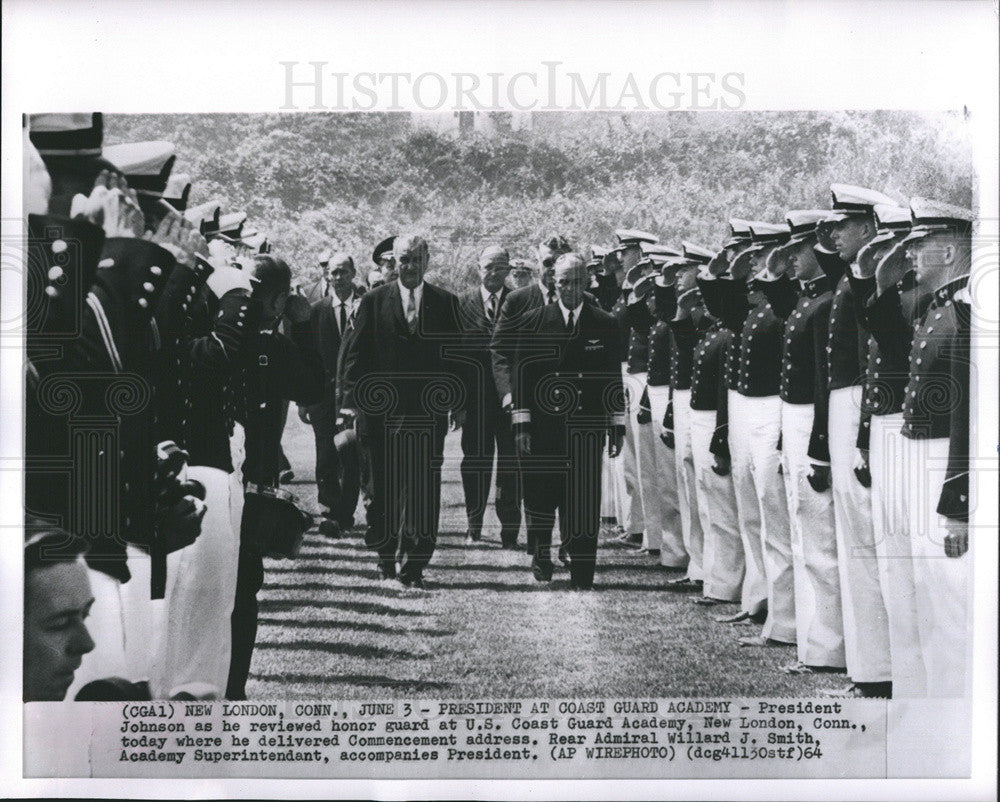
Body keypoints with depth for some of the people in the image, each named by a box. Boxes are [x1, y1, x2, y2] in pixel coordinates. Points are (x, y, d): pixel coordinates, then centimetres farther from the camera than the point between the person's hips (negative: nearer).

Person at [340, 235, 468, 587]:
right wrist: (352, 401, -1)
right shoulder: (374, 302, 6)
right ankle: (386, 555, 20)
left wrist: (459, 403, 5)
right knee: (385, 485, 6)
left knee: (423, 487, -4)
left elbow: (456, 356, 9)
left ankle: (414, 562, 0)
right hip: (383, 409, 0)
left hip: (430, 410, 0)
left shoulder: (445, 303, 8)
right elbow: (357, 356, 6)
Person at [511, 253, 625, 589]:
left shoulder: (605, 325, 6)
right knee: (540, 493, 4)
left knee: (583, 498, 0)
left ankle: (582, 573, 6)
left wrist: (618, 426, 5)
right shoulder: (535, 323, 4)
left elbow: (614, 380, 8)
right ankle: (541, 551, 31)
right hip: (543, 424, 0)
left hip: (586, 428, 0)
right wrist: (521, 423, -3)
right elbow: (522, 374, 2)